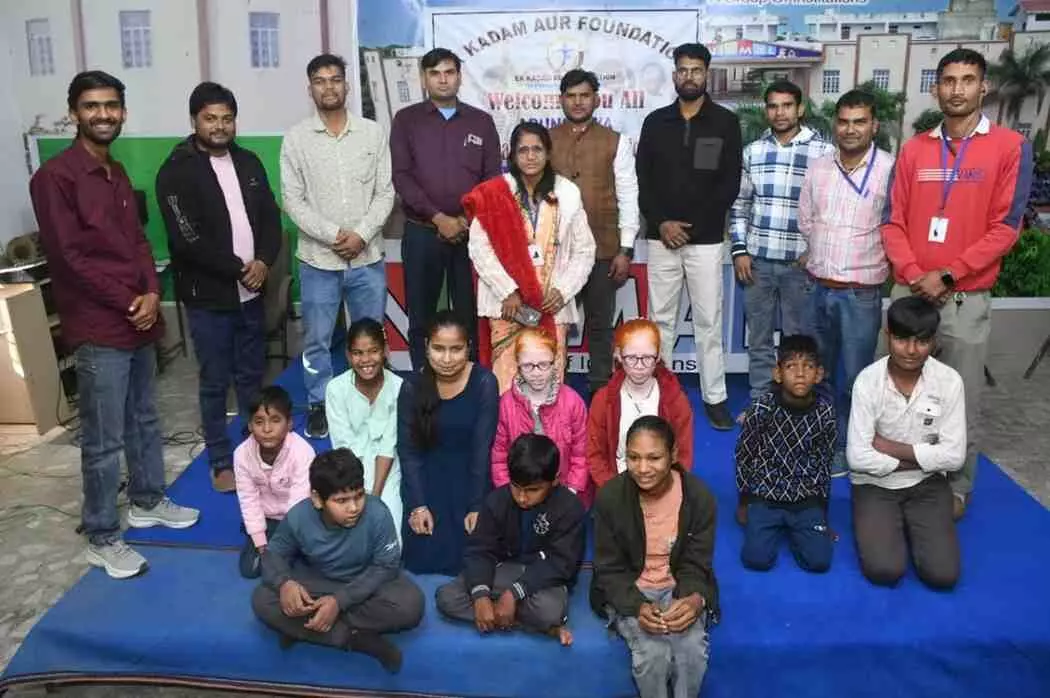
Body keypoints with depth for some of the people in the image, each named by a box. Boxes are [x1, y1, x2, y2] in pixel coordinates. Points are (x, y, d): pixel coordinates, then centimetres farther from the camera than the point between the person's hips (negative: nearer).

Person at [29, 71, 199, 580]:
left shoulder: (117, 174, 13)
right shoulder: (55, 176, -12)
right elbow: (69, 258, -17)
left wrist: (151, 294, -4)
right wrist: (129, 303, -13)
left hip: (140, 320, 8)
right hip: (98, 330, -8)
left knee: (144, 420, 20)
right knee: (103, 440, 1)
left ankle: (148, 502, 37)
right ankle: (102, 538, 15)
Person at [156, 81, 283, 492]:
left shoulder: (248, 162, 9)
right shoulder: (177, 171, -9)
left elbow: (271, 217, 8)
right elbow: (187, 238, -17)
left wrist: (264, 262, -10)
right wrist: (237, 269, -15)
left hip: (251, 291, 5)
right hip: (208, 296, -5)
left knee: (252, 375, 16)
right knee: (216, 382, 5)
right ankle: (222, 461, 19)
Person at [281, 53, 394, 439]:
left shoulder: (373, 132, 2)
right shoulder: (295, 138, 0)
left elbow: (385, 193, 0)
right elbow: (292, 200, -4)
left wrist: (361, 235, -13)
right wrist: (332, 235, -15)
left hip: (367, 258, 1)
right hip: (318, 259, 0)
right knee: (317, 340, 9)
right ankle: (319, 405, 25)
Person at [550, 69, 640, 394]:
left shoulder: (616, 142, 3)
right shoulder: (545, 141, 6)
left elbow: (628, 196, 1)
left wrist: (625, 249, -5)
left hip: (603, 249, -1)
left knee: (600, 323, 9)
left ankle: (600, 390, 21)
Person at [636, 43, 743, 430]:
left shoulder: (725, 122, 1)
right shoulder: (656, 122, 7)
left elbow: (730, 184, -3)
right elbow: (643, 180, 4)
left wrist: (692, 225, -10)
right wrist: (661, 222, -9)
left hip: (706, 240, -2)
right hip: (662, 238, 2)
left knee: (708, 321, 3)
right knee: (660, 319, 8)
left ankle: (715, 398, 12)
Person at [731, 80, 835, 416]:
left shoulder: (824, 151, -2)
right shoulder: (752, 151, 7)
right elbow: (739, 204, 10)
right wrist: (739, 249, 2)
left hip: (801, 262, -2)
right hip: (757, 260, 3)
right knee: (758, 338, 11)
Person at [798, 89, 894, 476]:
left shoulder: (890, 169, -11)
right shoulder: (817, 167, 5)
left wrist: (866, 261, -1)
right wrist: (821, 256, 10)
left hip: (862, 294, -5)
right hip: (818, 289, 5)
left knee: (854, 378, 6)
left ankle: (845, 446, 23)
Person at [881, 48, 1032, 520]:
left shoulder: (1010, 146, -1)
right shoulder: (914, 149, 9)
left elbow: (1005, 227, -6)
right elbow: (892, 222, 5)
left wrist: (946, 275, -13)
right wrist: (914, 276, -9)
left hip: (966, 298, -3)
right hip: (908, 293, 3)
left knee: (961, 402, 3)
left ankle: (957, 488, 21)